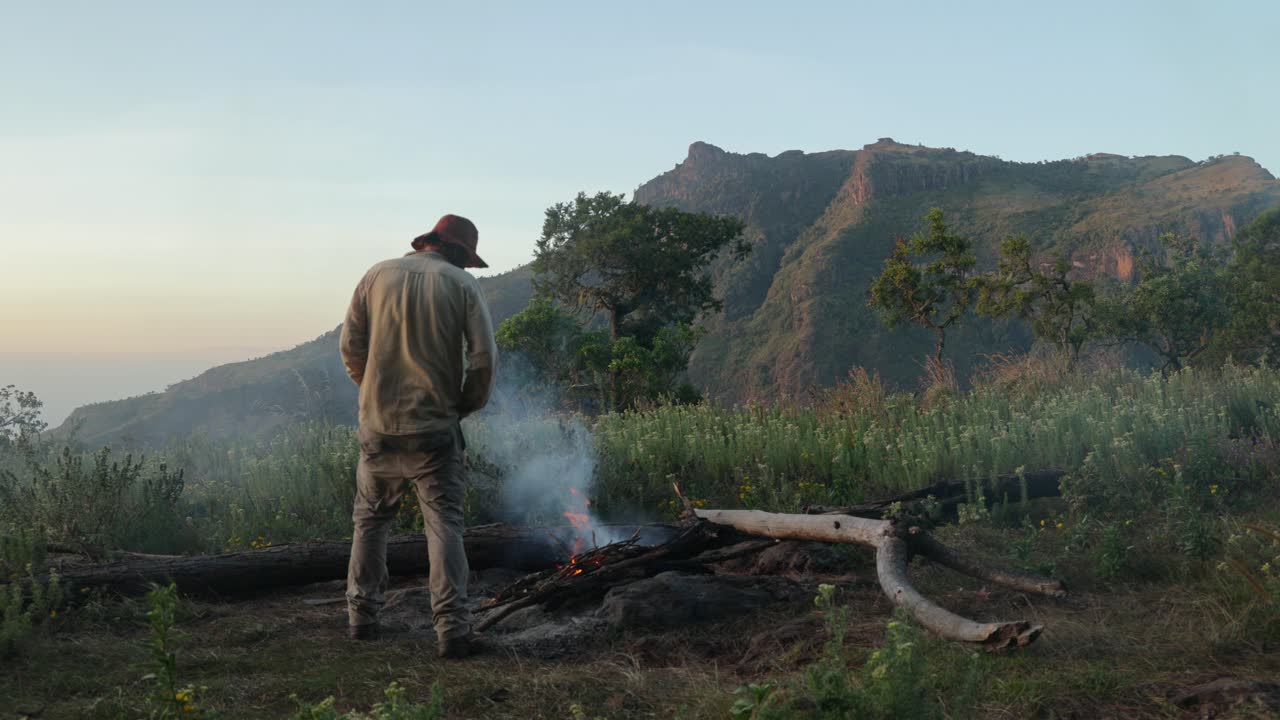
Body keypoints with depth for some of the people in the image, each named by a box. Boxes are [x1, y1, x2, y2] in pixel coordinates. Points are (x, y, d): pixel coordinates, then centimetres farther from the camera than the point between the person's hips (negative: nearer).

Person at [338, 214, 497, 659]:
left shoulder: (378, 276, 5)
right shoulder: (463, 285, -2)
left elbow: (350, 345, 4)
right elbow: (484, 358, -9)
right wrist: (468, 404, 7)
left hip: (378, 425, 2)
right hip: (435, 428, -2)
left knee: (370, 519, 17)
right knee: (444, 524, 2)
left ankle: (361, 615, 19)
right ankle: (452, 626, -5)